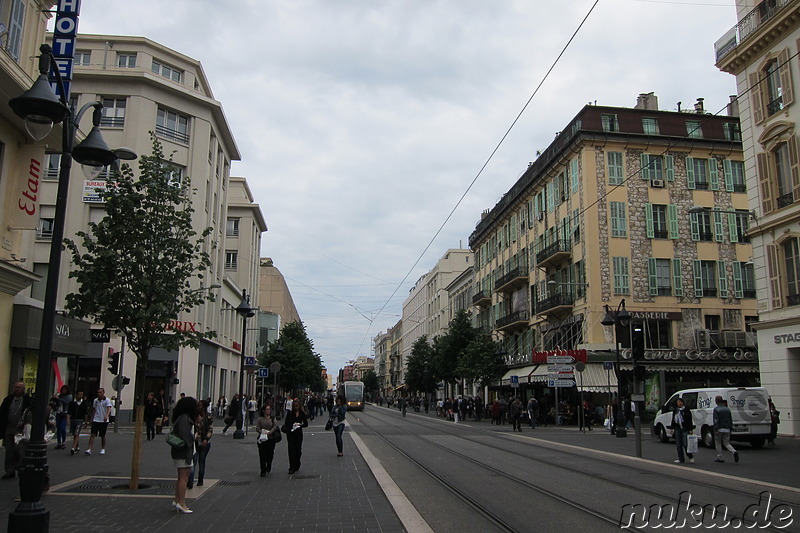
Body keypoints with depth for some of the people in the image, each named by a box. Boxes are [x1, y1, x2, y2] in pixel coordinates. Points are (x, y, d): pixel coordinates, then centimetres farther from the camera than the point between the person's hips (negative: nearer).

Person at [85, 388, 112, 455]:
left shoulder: (107, 400, -7)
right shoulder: (95, 400, 8)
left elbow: (109, 409, -22)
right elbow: (94, 410, 19)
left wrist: (106, 416, -39)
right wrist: (92, 419, 19)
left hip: (104, 421, -3)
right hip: (96, 420, 3)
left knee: (103, 436, 7)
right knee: (92, 435, -8)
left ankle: (103, 449, 20)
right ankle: (89, 449, -12)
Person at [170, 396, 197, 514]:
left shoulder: (183, 418, 12)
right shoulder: (184, 418, -18)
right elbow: (184, 435, -25)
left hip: (179, 452, 10)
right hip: (184, 452, -10)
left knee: (181, 477, 17)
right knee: (184, 477, -5)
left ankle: (177, 500, 24)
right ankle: (181, 503, -1)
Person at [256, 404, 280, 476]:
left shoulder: (272, 418, 7)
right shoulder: (260, 419, 4)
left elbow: (275, 426, -4)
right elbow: (257, 428, -2)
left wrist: (270, 432, -21)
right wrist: (262, 432, -21)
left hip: (271, 439, 1)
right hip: (262, 439, -1)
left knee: (270, 454, 3)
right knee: (262, 455, -3)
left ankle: (268, 467, 32)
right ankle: (263, 471, 7)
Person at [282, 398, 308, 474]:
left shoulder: (302, 413, 3)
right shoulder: (290, 413, 0)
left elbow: (306, 424, 2)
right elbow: (286, 423, -4)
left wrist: (300, 425, -16)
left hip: (299, 433, 2)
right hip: (290, 433, -1)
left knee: (298, 449, 8)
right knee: (291, 450, -6)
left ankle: (297, 465, 26)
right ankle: (292, 468, -4)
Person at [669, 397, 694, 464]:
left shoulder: (686, 410, -3)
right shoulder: (675, 411, 11)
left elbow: (690, 420, -5)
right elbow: (673, 420, 17)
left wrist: (691, 429, -9)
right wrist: (672, 428, 13)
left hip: (685, 429, -5)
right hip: (677, 429, 5)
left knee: (685, 443, -8)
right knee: (678, 444, 5)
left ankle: (691, 456, 12)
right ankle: (681, 459, 12)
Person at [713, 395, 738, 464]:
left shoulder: (716, 409, -10)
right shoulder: (727, 409, 11)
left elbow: (716, 420, -17)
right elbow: (731, 420, 14)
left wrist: (716, 429, -17)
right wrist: (731, 428, 18)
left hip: (719, 429, -5)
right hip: (727, 429, 5)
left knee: (718, 443, 8)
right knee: (726, 443, 11)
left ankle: (720, 458, 10)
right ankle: (734, 452, -15)